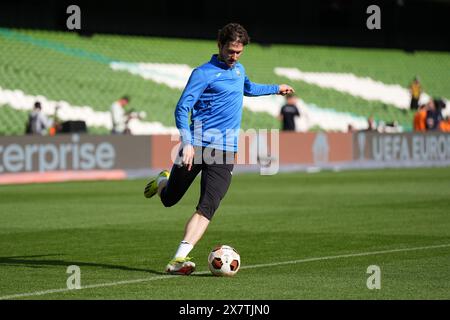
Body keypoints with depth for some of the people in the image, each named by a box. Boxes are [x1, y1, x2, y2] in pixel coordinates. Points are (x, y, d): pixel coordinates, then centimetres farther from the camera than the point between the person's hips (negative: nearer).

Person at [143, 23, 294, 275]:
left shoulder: (239, 69, 16)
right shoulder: (204, 73, -7)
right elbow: (182, 108, -15)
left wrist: (276, 89, 49)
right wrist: (187, 143, -28)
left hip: (225, 150, 4)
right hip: (197, 146, -4)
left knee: (208, 207, -15)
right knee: (169, 200, 9)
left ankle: (179, 259, -23)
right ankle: (163, 181, 47)